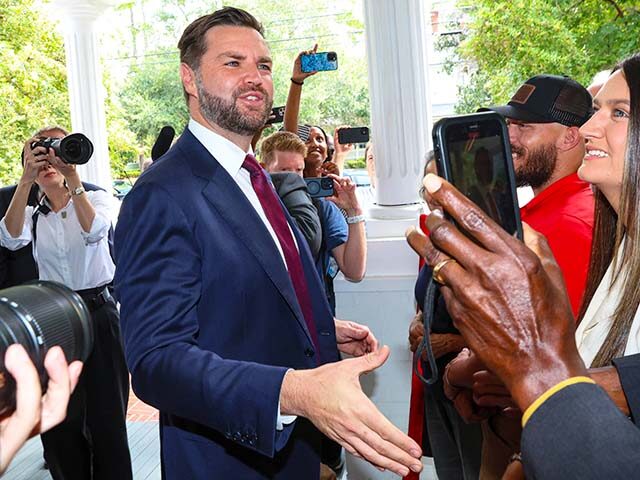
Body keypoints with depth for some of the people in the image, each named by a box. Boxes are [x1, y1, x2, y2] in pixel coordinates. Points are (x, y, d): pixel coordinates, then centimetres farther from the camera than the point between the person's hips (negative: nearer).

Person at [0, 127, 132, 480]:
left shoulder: (96, 198, 2)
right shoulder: (32, 215, 9)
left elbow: (93, 230, -20)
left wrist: (71, 176, -27)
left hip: (99, 313, -3)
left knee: (107, 416, 3)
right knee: (60, 422, 10)